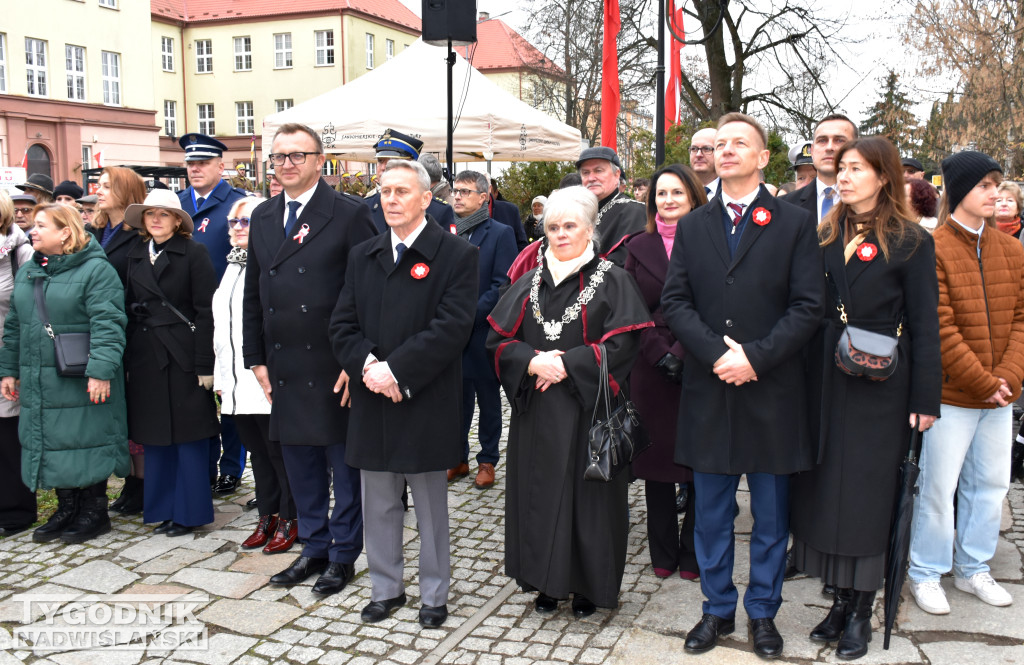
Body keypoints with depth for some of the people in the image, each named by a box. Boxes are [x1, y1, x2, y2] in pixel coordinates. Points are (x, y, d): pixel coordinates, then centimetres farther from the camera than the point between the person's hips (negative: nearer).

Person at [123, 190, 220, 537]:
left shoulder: (194, 253, -5)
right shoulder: (135, 255, 13)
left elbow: (206, 312, -9)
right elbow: (130, 307, 13)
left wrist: (204, 365, -13)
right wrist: (128, 359, 7)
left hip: (183, 356, -5)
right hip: (145, 358, 5)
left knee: (188, 436, 2)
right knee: (155, 436, 10)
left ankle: (190, 511, 12)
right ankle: (162, 508, 22)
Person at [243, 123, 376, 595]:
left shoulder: (349, 214, -7)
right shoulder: (262, 218, 12)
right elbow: (253, 294, 15)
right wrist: (256, 358, 10)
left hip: (335, 367, -6)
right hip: (284, 369, 6)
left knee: (344, 463, 7)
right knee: (300, 463, 15)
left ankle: (343, 556, 21)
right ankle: (314, 548, 31)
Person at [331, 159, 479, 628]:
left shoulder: (456, 255, -6)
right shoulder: (362, 256, 11)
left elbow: (451, 328, -16)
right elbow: (342, 325, 6)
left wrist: (395, 370, -20)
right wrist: (367, 365, -13)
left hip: (426, 404, -4)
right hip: (371, 403, 5)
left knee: (431, 509, 10)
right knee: (378, 506, 15)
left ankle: (434, 595, 26)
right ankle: (385, 588, 31)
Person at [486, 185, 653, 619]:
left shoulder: (612, 282, -1)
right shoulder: (530, 283, 11)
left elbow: (623, 343, -11)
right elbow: (499, 339, 6)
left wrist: (567, 364, -16)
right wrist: (533, 362, -13)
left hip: (587, 409, -3)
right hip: (536, 410, 4)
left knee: (587, 493, 2)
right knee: (540, 492, 7)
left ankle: (588, 584, 17)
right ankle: (548, 581, 21)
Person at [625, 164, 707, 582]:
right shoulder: (639, 247, 9)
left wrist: (685, 354, -15)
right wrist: (663, 356, -8)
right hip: (652, 372, 2)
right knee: (657, 459, 8)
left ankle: (693, 554, 19)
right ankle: (663, 553, 22)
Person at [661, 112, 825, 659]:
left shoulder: (795, 224, 1)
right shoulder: (692, 226, 9)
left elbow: (808, 305, -6)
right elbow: (674, 301, 1)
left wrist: (755, 356, -16)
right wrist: (717, 352, -13)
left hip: (772, 392, -2)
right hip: (708, 390, 2)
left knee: (771, 515, 10)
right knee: (711, 512, 11)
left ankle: (763, 612, 26)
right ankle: (718, 609, 27)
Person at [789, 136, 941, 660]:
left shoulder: (911, 242, -3)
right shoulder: (826, 236, 9)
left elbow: (923, 326, -4)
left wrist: (925, 398, -8)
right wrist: (807, 379, 1)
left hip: (878, 386, -4)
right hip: (825, 381, 4)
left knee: (866, 494, 2)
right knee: (825, 488, 8)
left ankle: (860, 612, 16)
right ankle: (842, 600, 23)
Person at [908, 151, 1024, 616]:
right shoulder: (932, 250, -11)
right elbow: (941, 330, -14)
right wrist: (985, 383, -13)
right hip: (951, 394, -6)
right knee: (938, 486, 1)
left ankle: (973, 569, 31)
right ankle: (925, 574, 18)